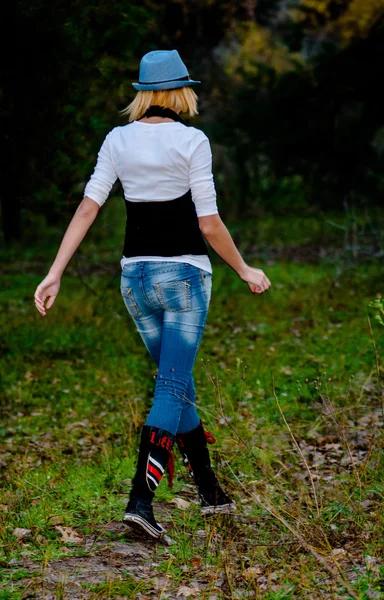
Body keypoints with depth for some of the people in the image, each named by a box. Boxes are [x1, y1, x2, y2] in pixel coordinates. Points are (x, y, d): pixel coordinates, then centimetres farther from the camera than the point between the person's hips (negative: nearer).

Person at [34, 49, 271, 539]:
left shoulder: (118, 140, 4)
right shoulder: (191, 141, -9)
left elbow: (87, 208, -2)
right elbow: (210, 225, -10)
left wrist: (55, 273, -1)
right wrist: (244, 270, 4)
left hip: (136, 275, 5)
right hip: (183, 274, -5)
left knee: (177, 382, 17)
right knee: (172, 387, -5)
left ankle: (209, 490, 28)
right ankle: (140, 499, -17)